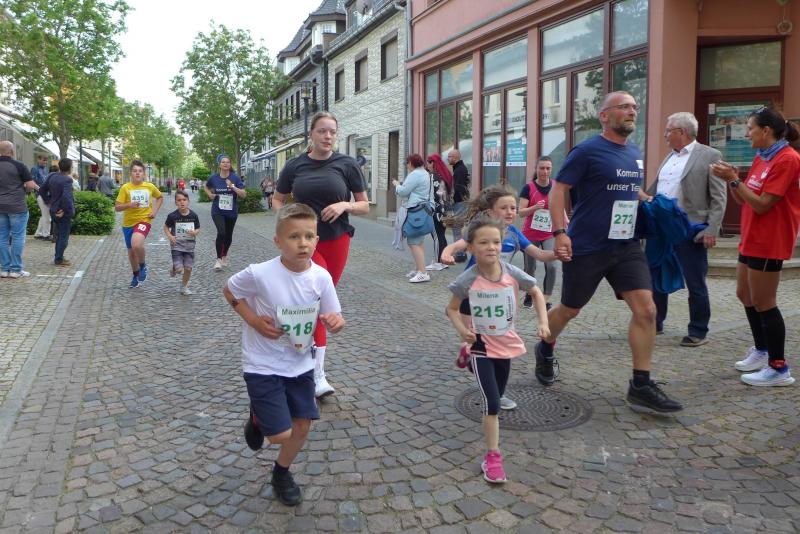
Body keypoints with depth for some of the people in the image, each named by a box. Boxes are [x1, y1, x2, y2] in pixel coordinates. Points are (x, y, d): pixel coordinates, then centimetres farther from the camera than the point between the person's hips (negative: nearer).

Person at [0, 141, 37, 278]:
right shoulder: (18, 166, -10)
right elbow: (31, 185, -12)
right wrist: (25, 189, 8)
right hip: (17, 207, -5)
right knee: (17, 237, 0)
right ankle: (16, 269, 1)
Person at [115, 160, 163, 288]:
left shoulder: (150, 186, -1)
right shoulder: (125, 188, -5)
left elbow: (160, 197, 18)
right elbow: (117, 207, -4)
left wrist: (155, 211, 4)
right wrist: (129, 205, -23)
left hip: (143, 220, -2)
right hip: (128, 223, 2)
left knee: (136, 244, -31)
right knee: (131, 251, 16)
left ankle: (143, 266, -2)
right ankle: (136, 276, 40)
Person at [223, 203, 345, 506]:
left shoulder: (321, 277, -13)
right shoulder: (259, 275, -23)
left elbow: (333, 319, -3)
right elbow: (229, 291, -4)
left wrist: (336, 321, -27)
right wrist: (254, 320, -16)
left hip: (300, 363, 4)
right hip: (263, 366, -4)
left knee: (302, 426, 11)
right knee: (281, 435, -4)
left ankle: (281, 473, 41)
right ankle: (257, 417, 31)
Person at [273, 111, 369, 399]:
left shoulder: (346, 165, -1)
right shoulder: (295, 165, 2)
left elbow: (365, 206, 3)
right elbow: (277, 200, 14)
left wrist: (345, 204, -17)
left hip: (336, 242, 1)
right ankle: (318, 374, -4)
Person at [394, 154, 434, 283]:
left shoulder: (415, 174, -14)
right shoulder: (425, 174, 20)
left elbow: (403, 191, -15)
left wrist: (396, 185, 3)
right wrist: (402, 184, 16)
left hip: (416, 211, -11)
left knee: (413, 242, -12)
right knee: (418, 241, 16)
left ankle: (422, 273, -16)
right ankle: (418, 269, 22)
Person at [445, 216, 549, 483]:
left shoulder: (512, 273, -14)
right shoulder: (467, 280, -19)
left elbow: (536, 293, 4)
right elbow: (452, 309, -5)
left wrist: (543, 322, -7)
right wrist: (462, 329, -23)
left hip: (506, 343, 4)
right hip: (482, 345, -4)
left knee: (497, 396, 20)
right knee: (492, 403, -10)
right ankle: (493, 456, 2)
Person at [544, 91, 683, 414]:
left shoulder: (634, 153, 11)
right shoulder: (587, 151, -9)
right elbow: (558, 189, -11)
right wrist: (560, 232, -21)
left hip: (626, 246, 6)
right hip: (586, 249, -5)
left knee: (646, 309, -7)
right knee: (569, 310, 10)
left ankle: (640, 387, 2)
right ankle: (545, 349, 40)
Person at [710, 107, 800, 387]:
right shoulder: (762, 158, 12)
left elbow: (762, 205, -21)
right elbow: (743, 201, 11)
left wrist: (734, 179, -18)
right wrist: (732, 179, -3)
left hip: (768, 242, -10)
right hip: (752, 238, 10)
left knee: (763, 302, -4)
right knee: (745, 295, 18)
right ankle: (762, 350, 34)